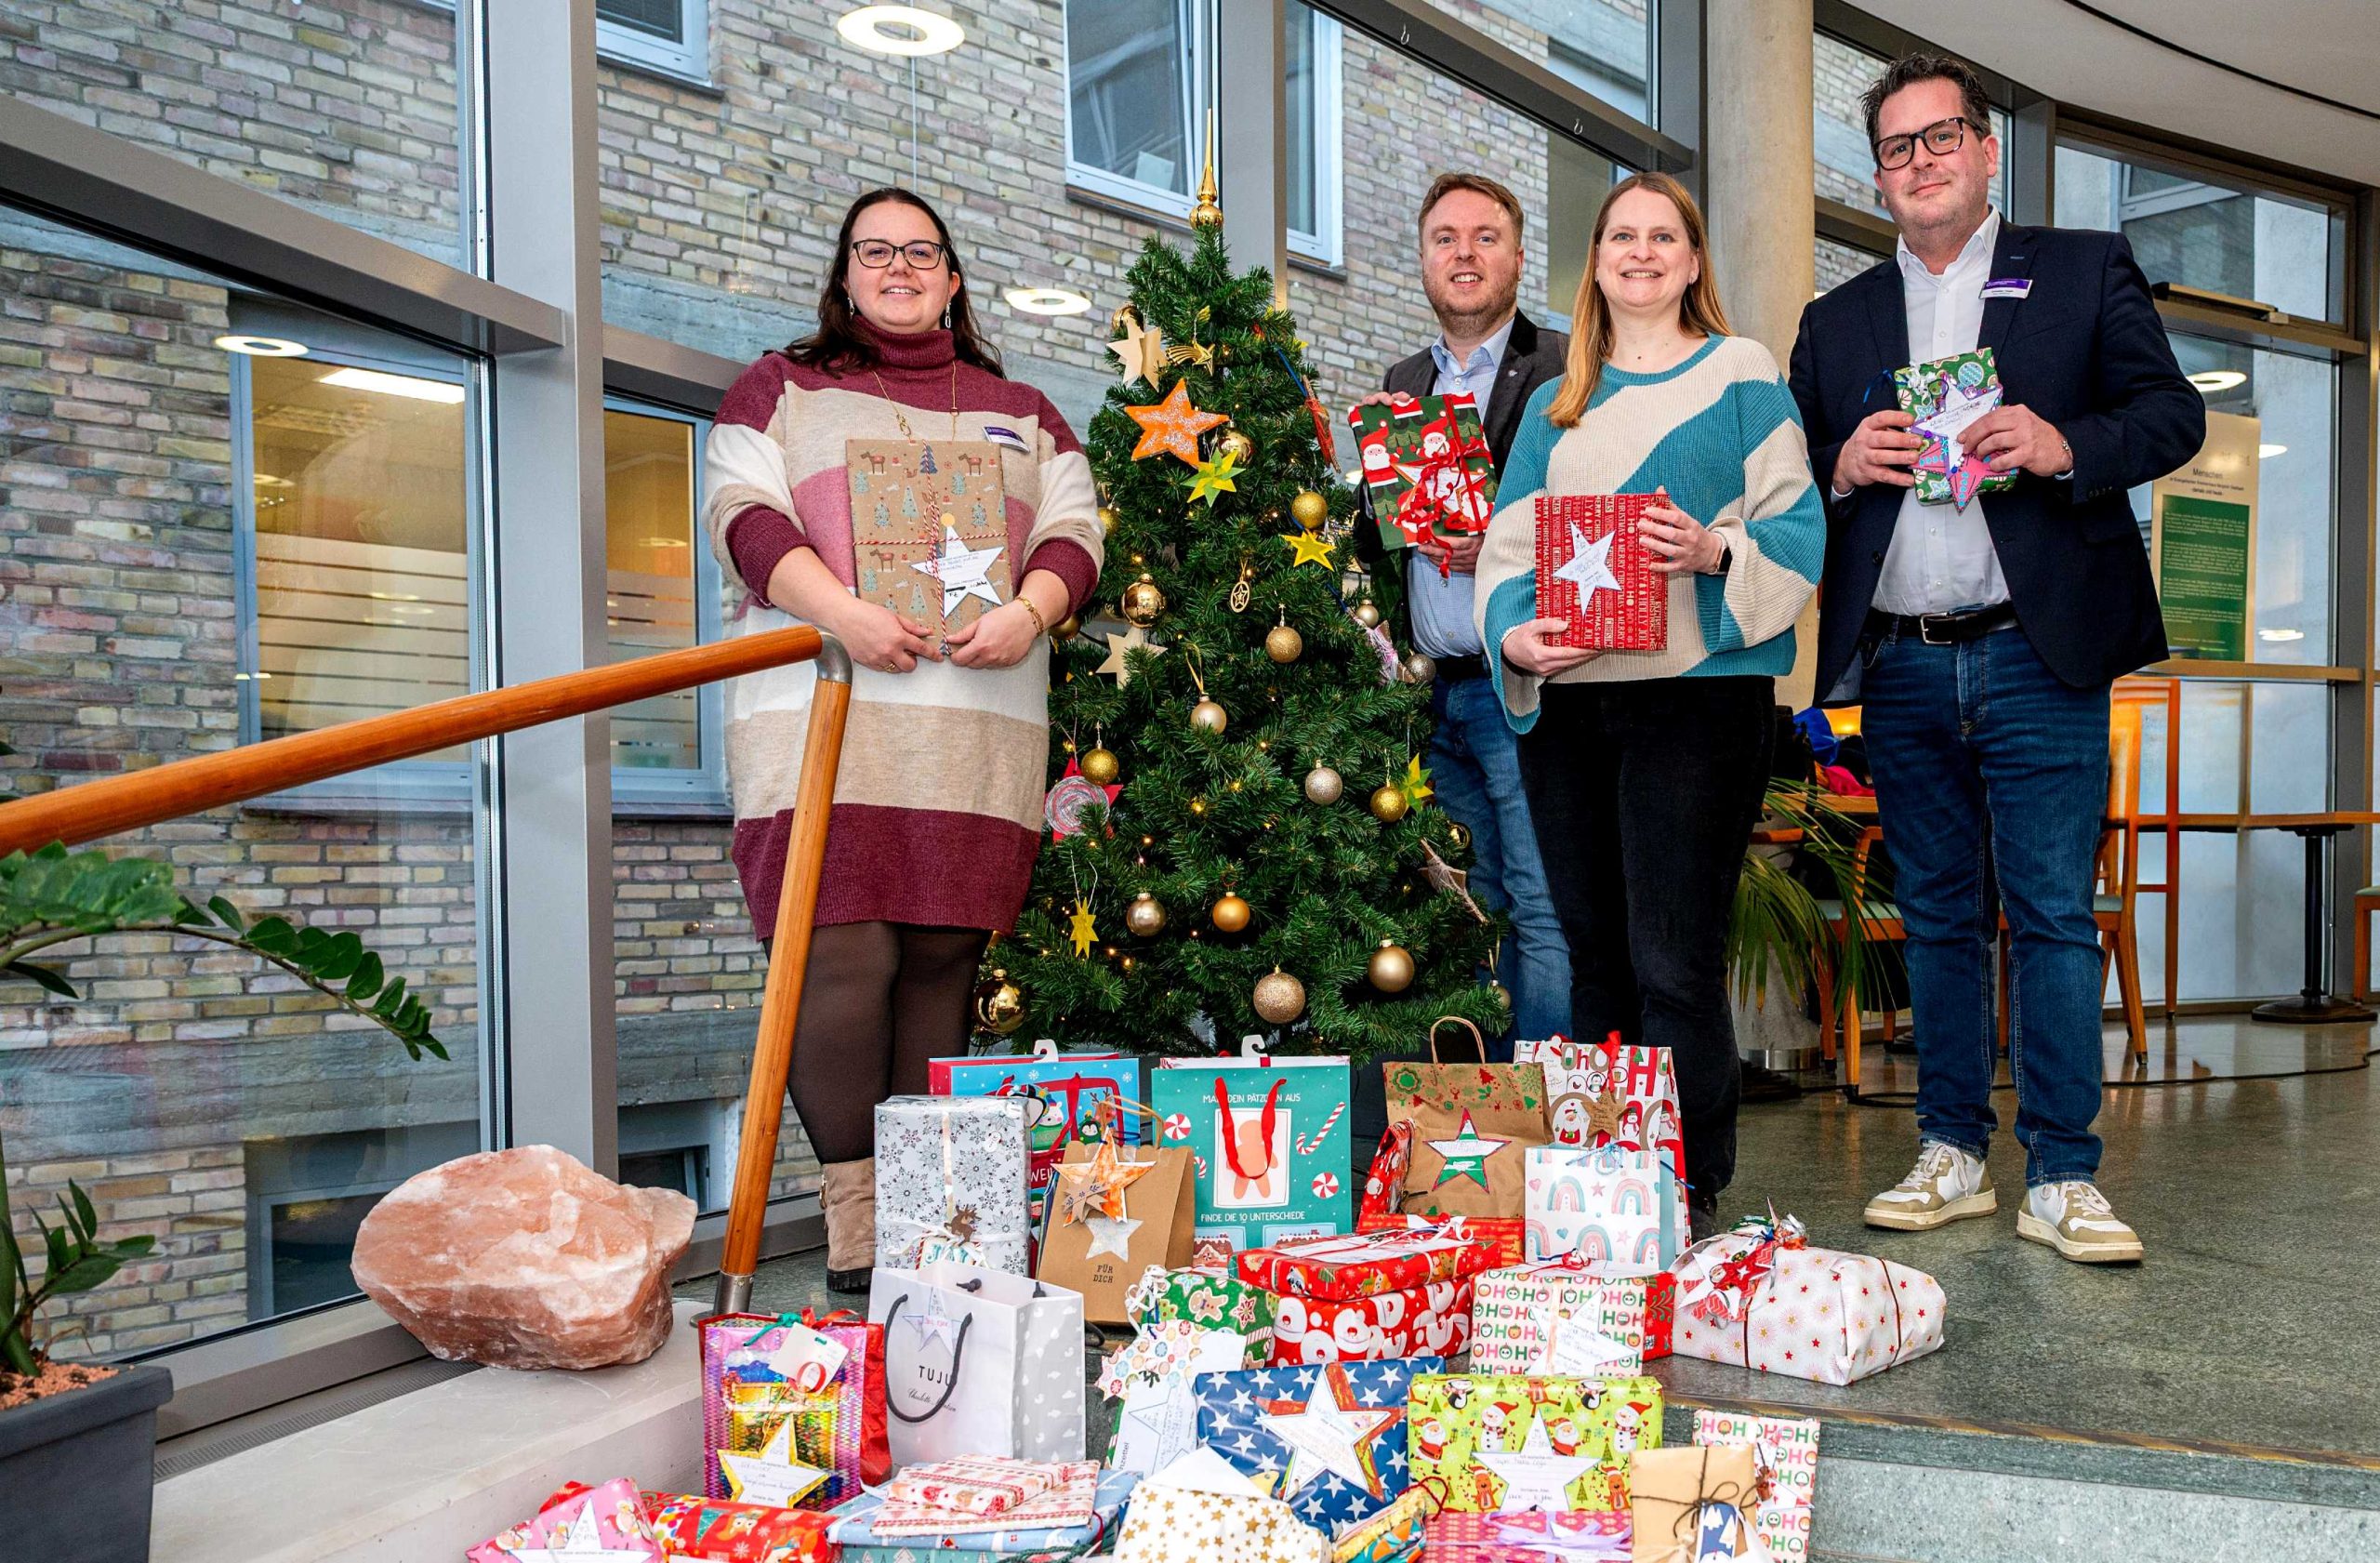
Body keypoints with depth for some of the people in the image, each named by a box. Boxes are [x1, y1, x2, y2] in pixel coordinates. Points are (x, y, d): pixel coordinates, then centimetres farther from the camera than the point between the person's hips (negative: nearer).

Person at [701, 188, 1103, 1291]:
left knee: (941, 960, -1)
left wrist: (1029, 612, -7)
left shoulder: (1020, 412, 25)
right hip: (823, 713, -2)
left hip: (978, 731, 2)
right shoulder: (783, 388, 18)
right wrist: (844, 613, -14)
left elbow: (1073, 528, 15)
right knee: (843, 960, -12)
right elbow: (742, 511, 3)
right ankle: (855, 1221, -3)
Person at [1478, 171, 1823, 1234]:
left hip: (1695, 695, -4)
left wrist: (1713, 549, -18)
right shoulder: (1556, 405, 20)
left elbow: (1796, 526, 1)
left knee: (1674, 959, -7)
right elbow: (1509, 545, 11)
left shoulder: (1741, 374, 8)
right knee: (1595, 955, 9)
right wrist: (1515, 634, -8)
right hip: (1563, 701, 4)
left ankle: (1690, 1190, 5)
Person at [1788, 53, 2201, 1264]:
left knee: (2053, 915, -3)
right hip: (1900, 669, 3)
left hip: (2036, 658, -2)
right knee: (1938, 917, 9)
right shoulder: (1836, 322, 17)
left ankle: (2060, 1178, 5)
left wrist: (2066, 443, -14)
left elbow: (2173, 414, 5)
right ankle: (1952, 1153, 19)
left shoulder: (2087, 271, 10)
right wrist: (1841, 469, -7)